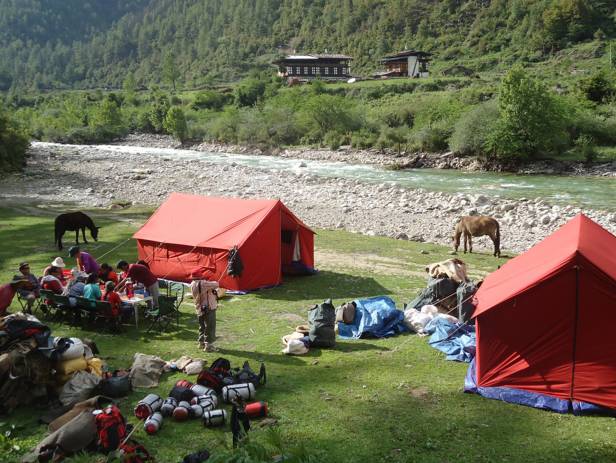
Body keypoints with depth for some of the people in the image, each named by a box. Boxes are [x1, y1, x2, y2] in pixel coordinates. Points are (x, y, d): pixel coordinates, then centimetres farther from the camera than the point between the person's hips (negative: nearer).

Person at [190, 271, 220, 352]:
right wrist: (212, 283, 3)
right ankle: (208, 345, 2)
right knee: (210, 327, 0)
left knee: (202, 327, 20)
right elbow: (216, 285, -19)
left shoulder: (192, 285, 2)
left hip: (199, 309, 8)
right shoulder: (203, 284, -22)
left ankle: (201, 343, 30)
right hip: (209, 309, -8)